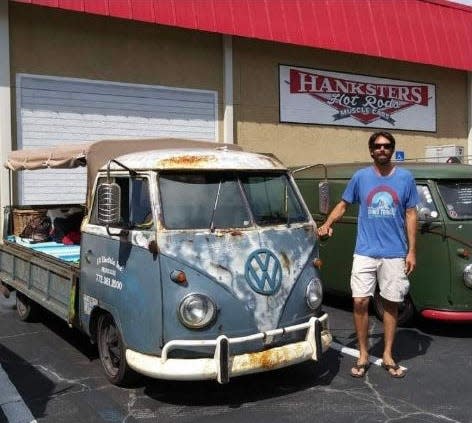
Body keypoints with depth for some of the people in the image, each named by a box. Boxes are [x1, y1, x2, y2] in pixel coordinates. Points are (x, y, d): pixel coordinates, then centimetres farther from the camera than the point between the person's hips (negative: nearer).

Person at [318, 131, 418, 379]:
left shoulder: (405, 178, 3)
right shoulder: (360, 177, 2)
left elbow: (410, 214, 5)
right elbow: (343, 205, 9)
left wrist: (412, 251, 1)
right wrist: (327, 224, -9)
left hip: (395, 254, 1)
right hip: (365, 252, 0)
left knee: (391, 304, 8)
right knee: (360, 302, -4)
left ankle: (388, 356, 22)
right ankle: (363, 355, 13)